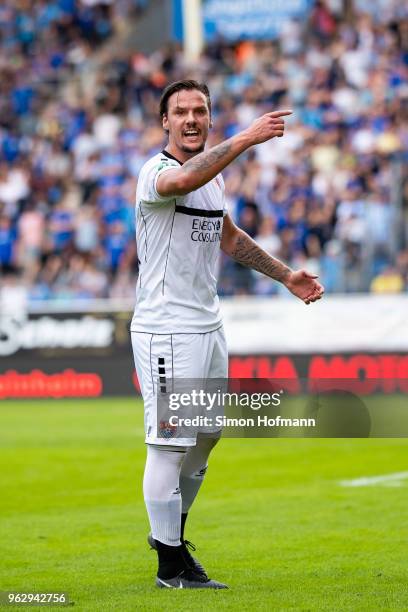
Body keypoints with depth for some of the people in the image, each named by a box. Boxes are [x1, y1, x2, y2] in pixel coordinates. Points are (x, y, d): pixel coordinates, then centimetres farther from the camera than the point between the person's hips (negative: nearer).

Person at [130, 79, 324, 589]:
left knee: (207, 432, 18)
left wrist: (285, 275, 27)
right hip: (166, 330, -9)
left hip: (208, 325, 9)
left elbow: (229, 237, 28)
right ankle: (171, 563, 2)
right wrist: (246, 138, -48)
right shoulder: (155, 172, -14)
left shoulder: (213, 175, 12)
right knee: (171, 442, -6)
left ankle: (168, 530, 36)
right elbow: (181, 181, -40)